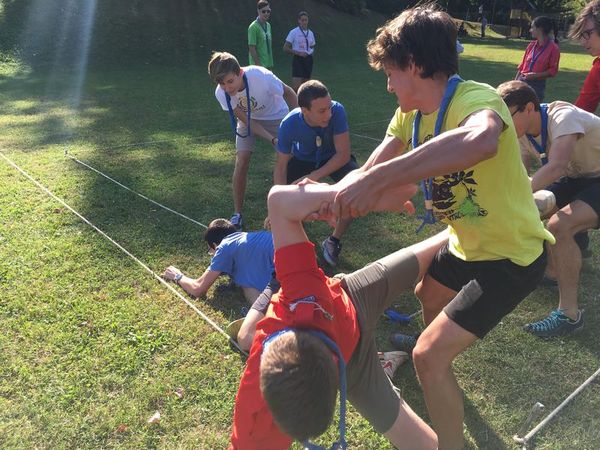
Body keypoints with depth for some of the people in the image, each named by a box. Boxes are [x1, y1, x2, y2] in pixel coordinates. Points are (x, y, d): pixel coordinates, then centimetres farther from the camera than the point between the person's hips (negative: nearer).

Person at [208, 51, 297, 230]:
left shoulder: (261, 76, -38)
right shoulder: (221, 93, -27)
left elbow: (289, 93, -19)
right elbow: (246, 120, -20)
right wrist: (272, 139, -32)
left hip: (276, 117, -1)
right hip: (248, 119, 2)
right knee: (242, 161, -13)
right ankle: (237, 214, -1)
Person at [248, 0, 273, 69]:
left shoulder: (268, 25, 12)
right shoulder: (253, 27, -13)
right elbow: (251, 48, -16)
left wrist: (270, 63, 13)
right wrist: (258, 64, -20)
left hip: (267, 64, 8)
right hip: (259, 64, -8)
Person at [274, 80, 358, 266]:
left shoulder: (337, 111, -34)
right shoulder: (289, 124, -31)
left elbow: (344, 153, -29)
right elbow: (281, 166, -25)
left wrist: (315, 176, -38)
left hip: (334, 159, -1)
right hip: (303, 160, 1)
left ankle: (334, 240, -6)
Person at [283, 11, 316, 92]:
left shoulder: (310, 33, 11)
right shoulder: (293, 32, -4)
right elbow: (285, 48, -6)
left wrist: (311, 51, 2)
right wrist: (298, 53, -16)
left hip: (308, 60, 6)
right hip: (298, 60, -6)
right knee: (296, 86, -17)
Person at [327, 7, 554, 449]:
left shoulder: (475, 99, -29)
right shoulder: (410, 115, -3)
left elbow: (481, 141, -54)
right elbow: (369, 171, -9)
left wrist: (376, 180, -57)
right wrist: (337, 193, -29)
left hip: (511, 256, -9)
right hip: (467, 244, 9)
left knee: (429, 354, -13)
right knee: (426, 299, 32)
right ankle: (440, 380, 64)